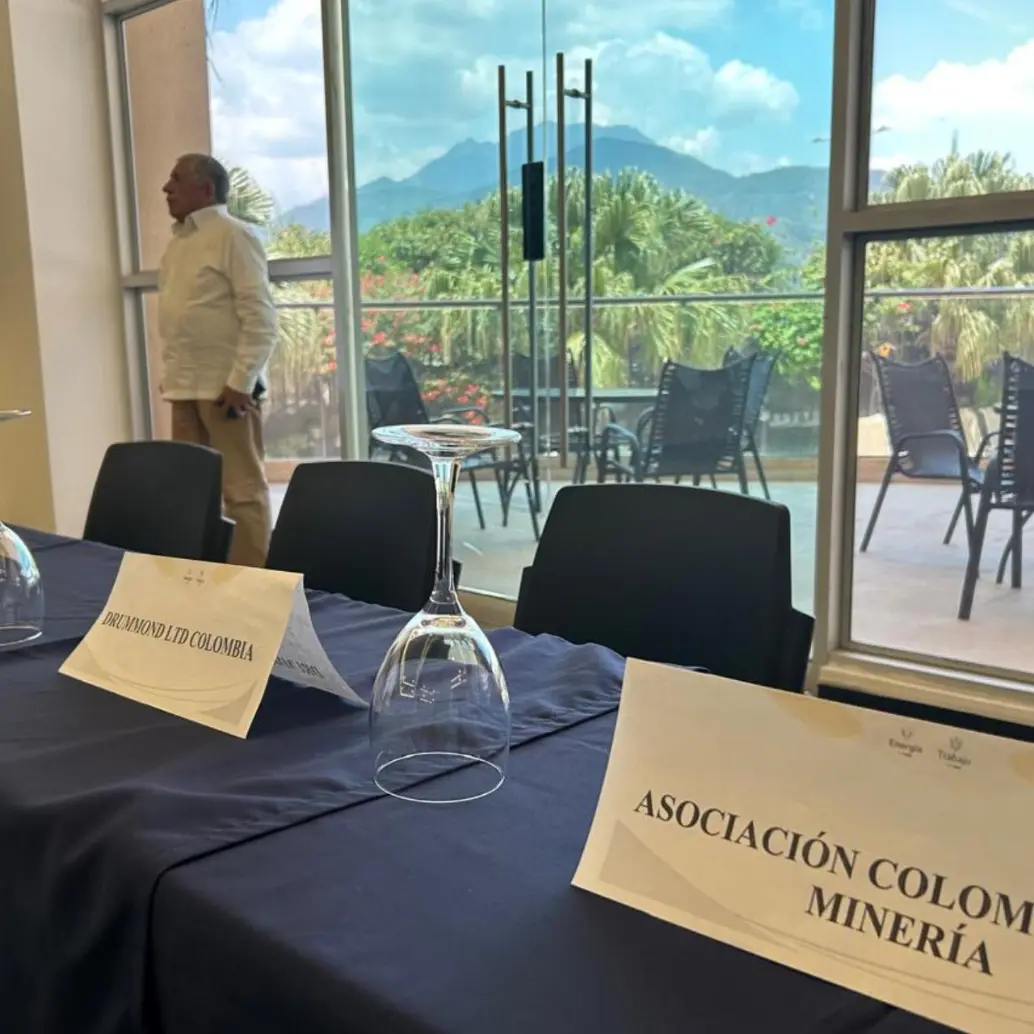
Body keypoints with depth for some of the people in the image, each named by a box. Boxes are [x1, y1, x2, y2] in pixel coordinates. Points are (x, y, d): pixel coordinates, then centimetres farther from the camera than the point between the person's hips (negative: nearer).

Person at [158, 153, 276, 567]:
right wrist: (170, 373, 15)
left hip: (224, 386, -8)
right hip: (184, 387, 8)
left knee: (242, 490, -2)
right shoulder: (177, 241, 16)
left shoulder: (233, 235, -8)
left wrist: (241, 382, -18)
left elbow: (260, 317, -14)